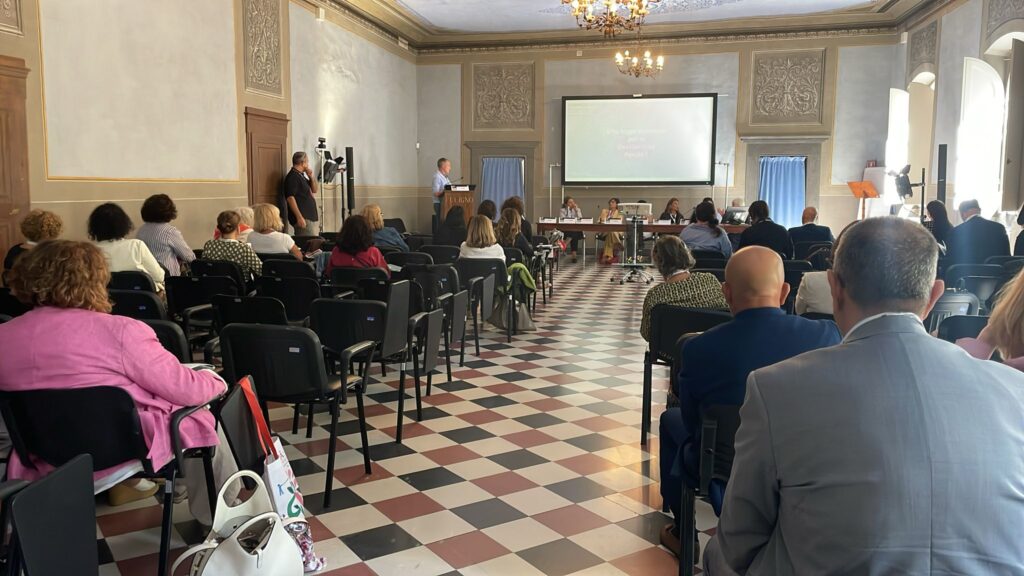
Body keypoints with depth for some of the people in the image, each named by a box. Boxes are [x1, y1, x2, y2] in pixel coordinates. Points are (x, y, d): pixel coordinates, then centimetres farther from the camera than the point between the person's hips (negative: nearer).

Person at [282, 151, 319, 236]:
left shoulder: (301, 175, 18)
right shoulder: (292, 177, -11)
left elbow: (314, 190, 23)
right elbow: (290, 198, -19)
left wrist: (311, 176, 6)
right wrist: (299, 217, -24)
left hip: (310, 217, 10)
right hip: (303, 218, -10)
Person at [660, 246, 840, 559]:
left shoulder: (699, 349, -25)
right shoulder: (826, 336, -20)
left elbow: (693, 423, -7)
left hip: (723, 474, -2)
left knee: (671, 419, 27)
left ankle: (682, 532, 39)